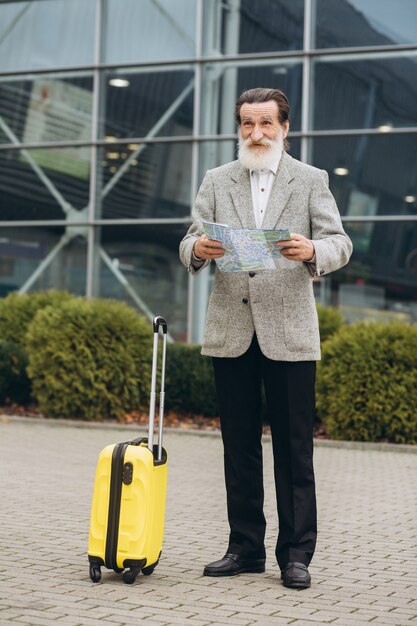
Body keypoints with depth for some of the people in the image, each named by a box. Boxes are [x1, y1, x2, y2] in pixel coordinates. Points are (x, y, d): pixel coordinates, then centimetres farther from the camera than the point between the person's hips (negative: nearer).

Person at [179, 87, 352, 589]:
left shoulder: (311, 181, 7)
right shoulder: (216, 181, 12)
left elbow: (340, 245, -1)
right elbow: (189, 245, 6)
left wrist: (312, 251, -23)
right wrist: (198, 250, -18)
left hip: (289, 333, -2)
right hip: (230, 331, 3)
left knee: (294, 448, 0)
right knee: (239, 445, 8)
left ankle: (295, 554, 8)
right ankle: (245, 548, 18)